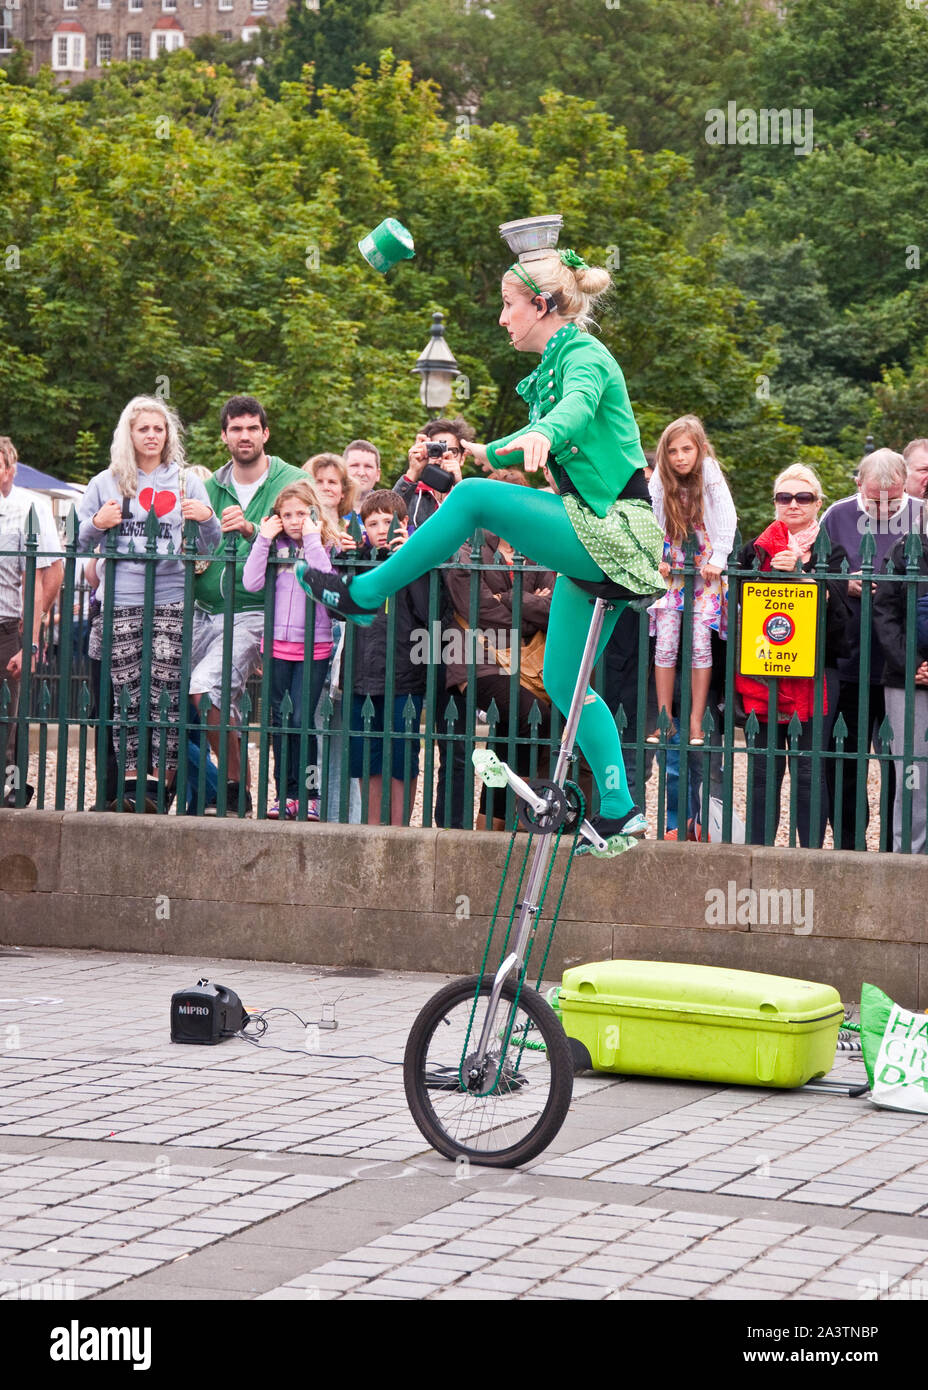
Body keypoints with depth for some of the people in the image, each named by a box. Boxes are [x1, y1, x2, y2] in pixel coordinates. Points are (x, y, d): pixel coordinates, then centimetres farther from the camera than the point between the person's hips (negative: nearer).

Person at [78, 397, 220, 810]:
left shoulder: (186, 482, 13)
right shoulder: (105, 484, 14)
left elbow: (210, 546, 14)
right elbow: (79, 541, 16)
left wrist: (207, 518, -7)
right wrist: (97, 523, -5)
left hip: (171, 600, 0)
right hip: (121, 601, 1)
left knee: (166, 690, -7)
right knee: (126, 693, -4)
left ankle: (165, 783, -4)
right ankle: (131, 779, 1)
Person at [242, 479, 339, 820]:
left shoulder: (327, 546, -1)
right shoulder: (275, 546, 6)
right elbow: (251, 583, -6)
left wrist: (311, 539, -17)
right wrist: (264, 539, -7)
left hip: (314, 647, -3)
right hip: (277, 644, 4)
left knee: (301, 719, -9)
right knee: (280, 721, 6)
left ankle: (308, 795, 3)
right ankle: (285, 794, 14)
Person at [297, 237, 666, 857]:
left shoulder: (584, 355, -11)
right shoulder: (557, 363, 18)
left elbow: (577, 405, -35)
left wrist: (542, 435, -55)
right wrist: (491, 452, 45)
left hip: (614, 532, -10)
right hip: (595, 538, 10)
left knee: (474, 498, -20)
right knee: (563, 682, 12)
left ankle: (364, 594, -11)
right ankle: (620, 814, 13)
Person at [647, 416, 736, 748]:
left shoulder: (710, 475, -10)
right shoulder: (660, 479, -3)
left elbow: (728, 519, -13)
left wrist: (718, 560, -18)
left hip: (705, 572, -2)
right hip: (670, 571, 2)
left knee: (701, 645, -7)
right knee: (665, 645, -5)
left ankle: (696, 722, -3)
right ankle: (665, 721, -1)